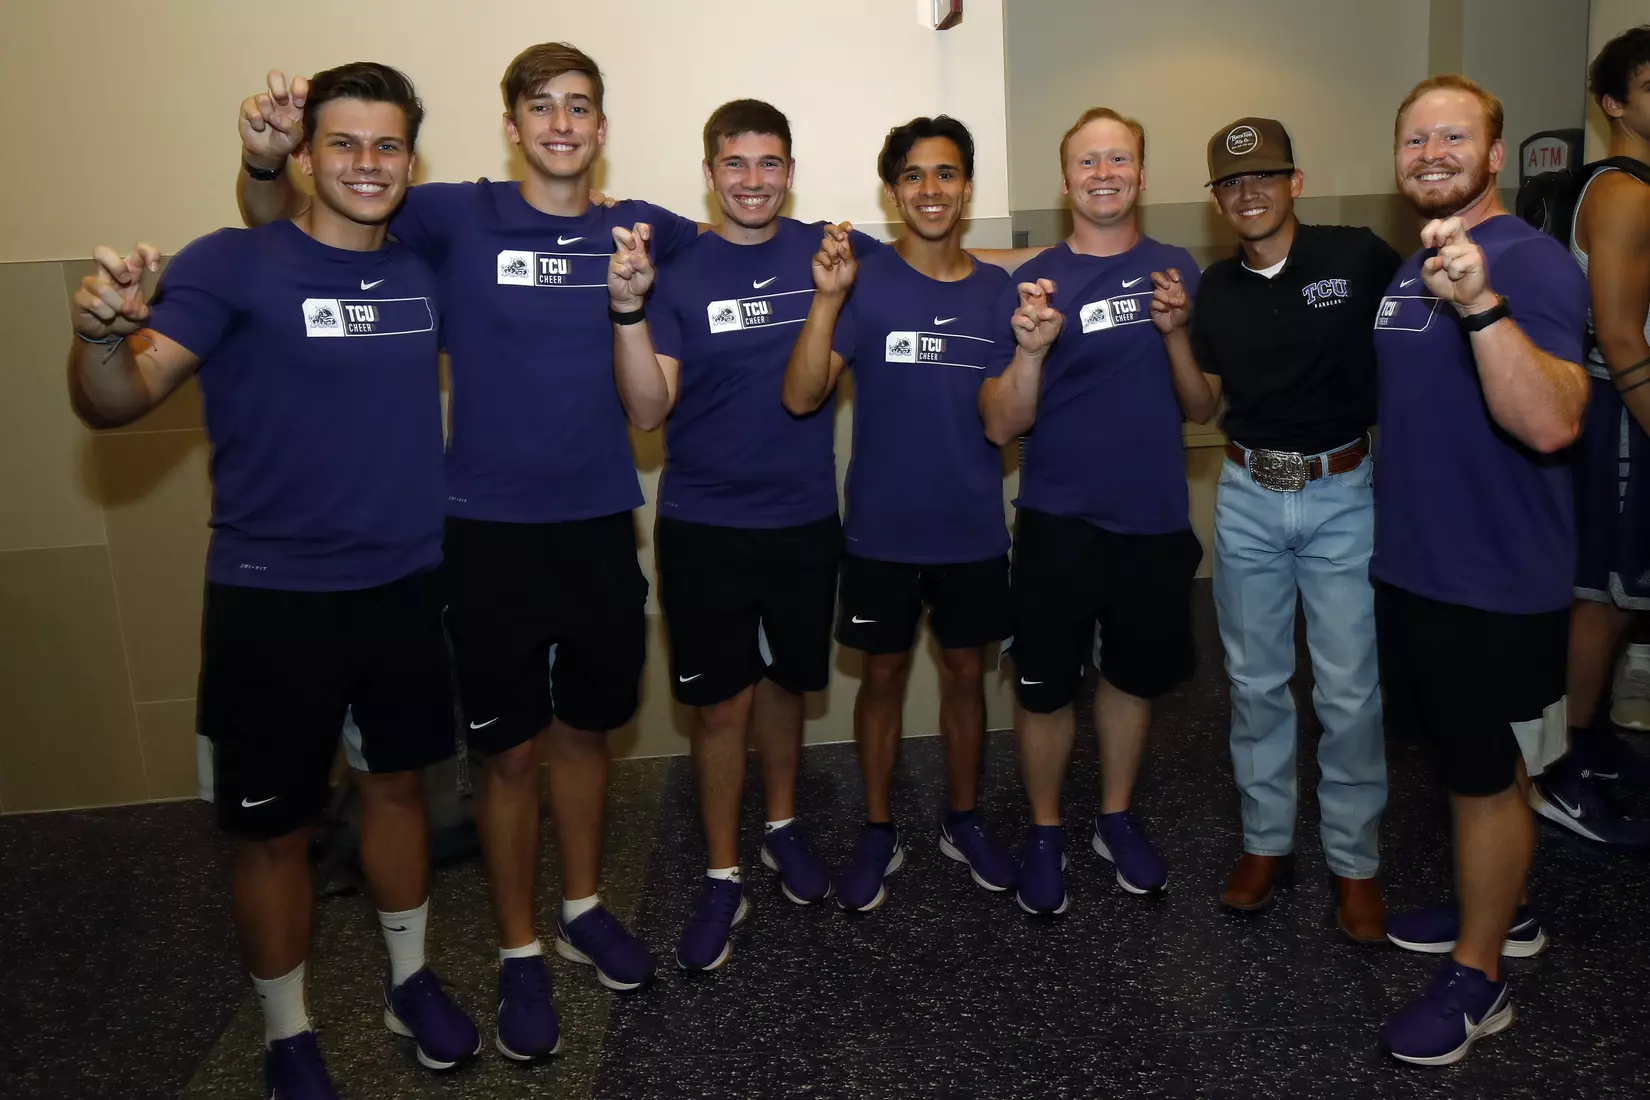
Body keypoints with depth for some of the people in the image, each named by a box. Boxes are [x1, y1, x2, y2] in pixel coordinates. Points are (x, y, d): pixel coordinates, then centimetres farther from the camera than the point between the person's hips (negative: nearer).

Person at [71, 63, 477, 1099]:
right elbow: (116, 404, -18)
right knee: (276, 826, 8)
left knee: (398, 782, 18)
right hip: (274, 599, -4)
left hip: (407, 586, 4)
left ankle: (412, 980, 38)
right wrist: (102, 332, -38)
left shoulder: (423, 270, 3)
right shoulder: (233, 262, -11)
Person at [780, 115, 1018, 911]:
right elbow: (800, 398, -19)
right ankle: (878, 832, 27)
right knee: (884, 674, 10)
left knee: (965, 670, 14)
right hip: (882, 527, -2)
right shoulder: (865, 282, -7)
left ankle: (965, 821, 32)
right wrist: (827, 298, -29)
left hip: (972, 527, 3)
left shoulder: (997, 290, 2)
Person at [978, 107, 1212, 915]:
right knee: (1046, 688, 6)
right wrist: (1032, 348, -28)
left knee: (1131, 675, 17)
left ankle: (1117, 819, 37)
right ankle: (1044, 832, 28)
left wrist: (1176, 331, -14)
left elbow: (1202, 409, 2)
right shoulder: (1034, 280, -6)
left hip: (1154, 520, 3)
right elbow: (1001, 426, -11)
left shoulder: (1177, 270, 3)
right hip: (1059, 523, -3)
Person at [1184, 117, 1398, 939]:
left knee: (1349, 690, 2)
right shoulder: (1215, 288, 5)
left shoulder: (1359, 257, -6)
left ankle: (1355, 860, 19)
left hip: (1343, 495, -3)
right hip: (1248, 497, 3)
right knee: (1255, 681, 11)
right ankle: (1265, 841, 27)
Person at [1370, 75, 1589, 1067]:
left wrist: (1480, 304, -42)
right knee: (1469, 760, 22)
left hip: (1495, 581, -8)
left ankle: (1478, 977, 23)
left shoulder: (1531, 262, -17)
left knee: (1487, 776, 6)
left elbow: (1551, 425, -32)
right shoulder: (1412, 267, 9)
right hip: (1415, 565, 8)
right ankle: (1502, 907, 42)